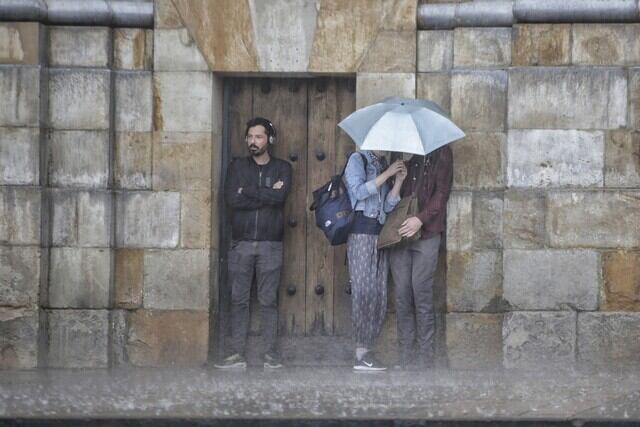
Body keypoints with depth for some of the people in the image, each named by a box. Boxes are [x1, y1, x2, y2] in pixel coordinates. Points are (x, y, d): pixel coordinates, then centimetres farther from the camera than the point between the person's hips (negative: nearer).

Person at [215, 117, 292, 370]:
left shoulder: (281, 168, 8)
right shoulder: (238, 166, 10)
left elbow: (280, 196, -12)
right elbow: (231, 198, -6)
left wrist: (247, 192, -8)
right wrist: (267, 195, -7)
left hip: (270, 244, -1)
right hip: (241, 242, 1)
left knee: (268, 300, -1)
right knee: (238, 299, 0)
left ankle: (271, 354, 2)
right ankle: (237, 354, 2)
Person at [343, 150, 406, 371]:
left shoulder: (384, 165, 21)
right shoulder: (357, 159, 4)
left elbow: (388, 206, 12)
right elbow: (359, 191, -12)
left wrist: (399, 181, 0)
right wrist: (387, 174, -10)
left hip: (380, 234, 7)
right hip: (361, 232, -7)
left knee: (379, 293, 1)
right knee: (364, 290, -11)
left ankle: (366, 351, 4)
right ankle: (361, 354, -11)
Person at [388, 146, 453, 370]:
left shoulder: (440, 152, 2)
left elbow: (442, 192, -4)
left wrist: (421, 219, -16)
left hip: (426, 233, -3)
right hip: (399, 233, 4)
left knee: (421, 291, -5)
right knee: (402, 293, 2)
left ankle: (426, 354, 1)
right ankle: (405, 353, 6)